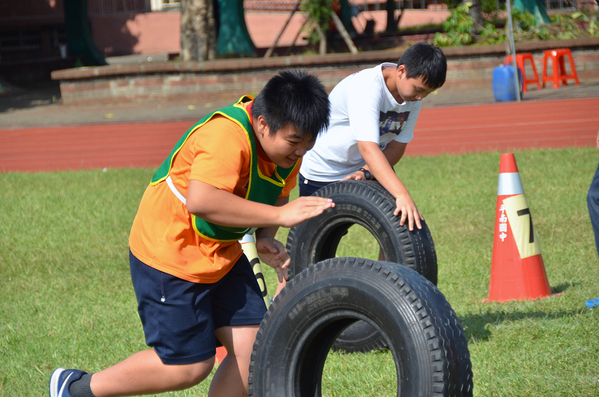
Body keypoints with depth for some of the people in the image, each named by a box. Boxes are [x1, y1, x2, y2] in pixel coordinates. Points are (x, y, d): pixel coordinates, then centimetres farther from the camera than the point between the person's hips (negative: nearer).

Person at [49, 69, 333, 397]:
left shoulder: (287, 141, -3)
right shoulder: (226, 135, -32)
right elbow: (202, 201, -45)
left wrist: (265, 238, -7)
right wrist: (278, 215, -41)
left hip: (221, 256, 9)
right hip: (170, 256, -9)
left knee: (253, 349, 0)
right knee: (190, 366, -3)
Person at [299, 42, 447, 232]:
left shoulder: (413, 97, -11)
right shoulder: (365, 88, -33)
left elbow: (396, 147, -8)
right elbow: (367, 148, -44)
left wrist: (366, 172, -27)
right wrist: (402, 195, -53)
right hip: (322, 174, -6)